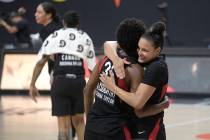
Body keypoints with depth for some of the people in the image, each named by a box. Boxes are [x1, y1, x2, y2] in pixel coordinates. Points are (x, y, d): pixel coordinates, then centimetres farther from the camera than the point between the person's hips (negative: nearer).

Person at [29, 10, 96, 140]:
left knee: (64, 125, 2)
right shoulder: (86, 38, 14)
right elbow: (93, 67, 11)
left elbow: (40, 62, 3)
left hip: (60, 82, -1)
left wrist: (32, 84, 7)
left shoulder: (55, 36, 10)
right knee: (79, 121, 21)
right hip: (79, 81, 2)